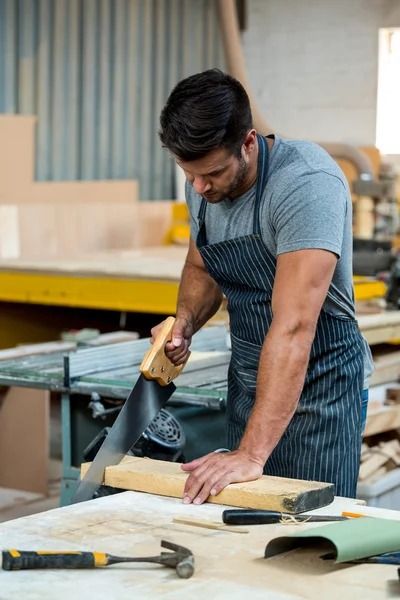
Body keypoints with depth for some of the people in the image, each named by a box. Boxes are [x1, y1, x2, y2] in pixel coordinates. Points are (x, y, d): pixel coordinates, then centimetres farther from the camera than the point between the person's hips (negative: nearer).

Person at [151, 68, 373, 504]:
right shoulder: (202, 184, -3)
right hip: (249, 380, 7)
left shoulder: (307, 183, -27)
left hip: (319, 384, -7)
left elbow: (292, 327, -35)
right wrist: (185, 323, -7)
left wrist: (252, 453, -38)